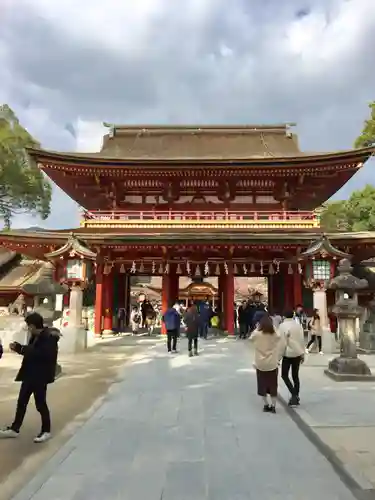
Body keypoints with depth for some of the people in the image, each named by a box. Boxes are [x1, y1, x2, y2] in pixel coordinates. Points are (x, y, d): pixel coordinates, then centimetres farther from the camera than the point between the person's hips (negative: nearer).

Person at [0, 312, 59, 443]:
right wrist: (18, 347, -2)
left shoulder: (49, 337, -19)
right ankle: (15, 429, 30)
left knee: (40, 404, 2)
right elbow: (31, 351, 14)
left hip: (40, 376, -9)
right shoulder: (35, 336, 9)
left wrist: (21, 349, -26)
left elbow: (42, 354, -29)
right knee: (21, 402, 16)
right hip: (30, 374, 9)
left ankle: (46, 431, 18)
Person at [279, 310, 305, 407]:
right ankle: (296, 396, 15)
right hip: (297, 353, 5)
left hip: (288, 353, -5)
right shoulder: (298, 325, 2)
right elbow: (302, 340, 5)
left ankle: (294, 394, -9)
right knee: (295, 375, 13)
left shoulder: (282, 325, -11)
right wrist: (302, 354, 14)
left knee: (284, 375, 5)